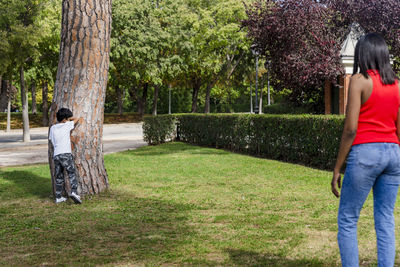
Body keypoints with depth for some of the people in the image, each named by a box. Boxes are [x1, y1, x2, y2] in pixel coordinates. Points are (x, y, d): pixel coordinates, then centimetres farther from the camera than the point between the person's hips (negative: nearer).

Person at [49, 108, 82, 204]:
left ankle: (58, 197, 13)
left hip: (56, 155, 5)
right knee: (72, 173, -6)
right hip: (65, 154, -5)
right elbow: (76, 119, 17)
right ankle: (74, 192, -24)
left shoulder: (53, 128, 16)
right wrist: (69, 119, 31)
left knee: (59, 177, 11)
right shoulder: (67, 125, 5)